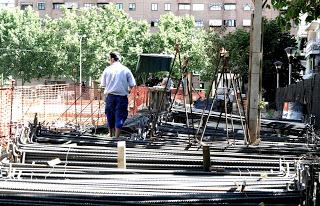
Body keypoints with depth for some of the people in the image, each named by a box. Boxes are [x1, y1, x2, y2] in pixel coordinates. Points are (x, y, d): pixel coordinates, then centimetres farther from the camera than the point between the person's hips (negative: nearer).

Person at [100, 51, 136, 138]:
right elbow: (132, 85, -3)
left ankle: (111, 135, 29)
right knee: (119, 117, 2)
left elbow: (103, 84, 4)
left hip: (110, 96, 2)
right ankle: (116, 137, -1)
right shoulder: (126, 70, -2)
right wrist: (128, 90, 17)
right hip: (122, 97, -1)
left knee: (110, 117, 15)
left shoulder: (107, 69, -1)